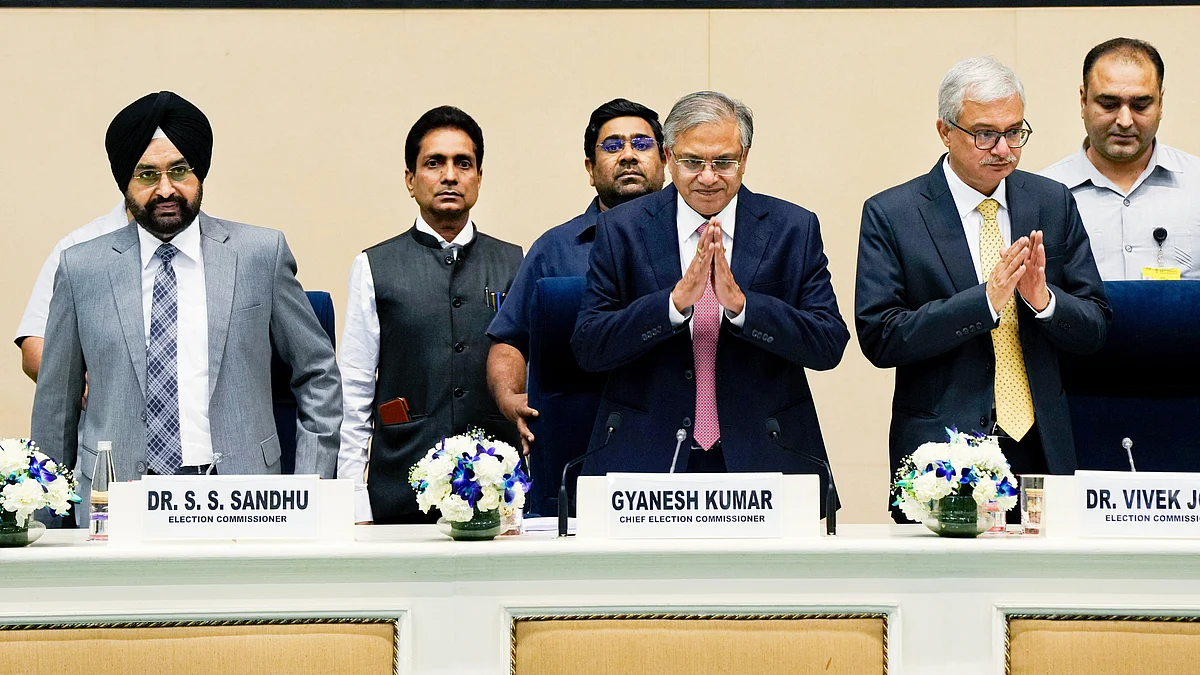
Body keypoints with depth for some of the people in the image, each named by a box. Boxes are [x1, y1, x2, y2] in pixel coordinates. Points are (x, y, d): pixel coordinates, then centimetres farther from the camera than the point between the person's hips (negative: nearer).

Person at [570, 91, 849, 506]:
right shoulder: (622, 229, 4)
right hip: (648, 462, 0)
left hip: (763, 457, 0)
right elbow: (587, 348, -3)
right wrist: (676, 301, -17)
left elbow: (830, 345, -3)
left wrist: (740, 304, -17)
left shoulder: (793, 229, 5)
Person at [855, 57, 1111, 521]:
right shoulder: (890, 215, -2)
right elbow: (879, 338, -11)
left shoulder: (1053, 203, 8)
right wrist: (985, 300, -19)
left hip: (1041, 448, 3)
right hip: (939, 453, -3)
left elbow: (1095, 330, 7)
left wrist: (1043, 299, -14)